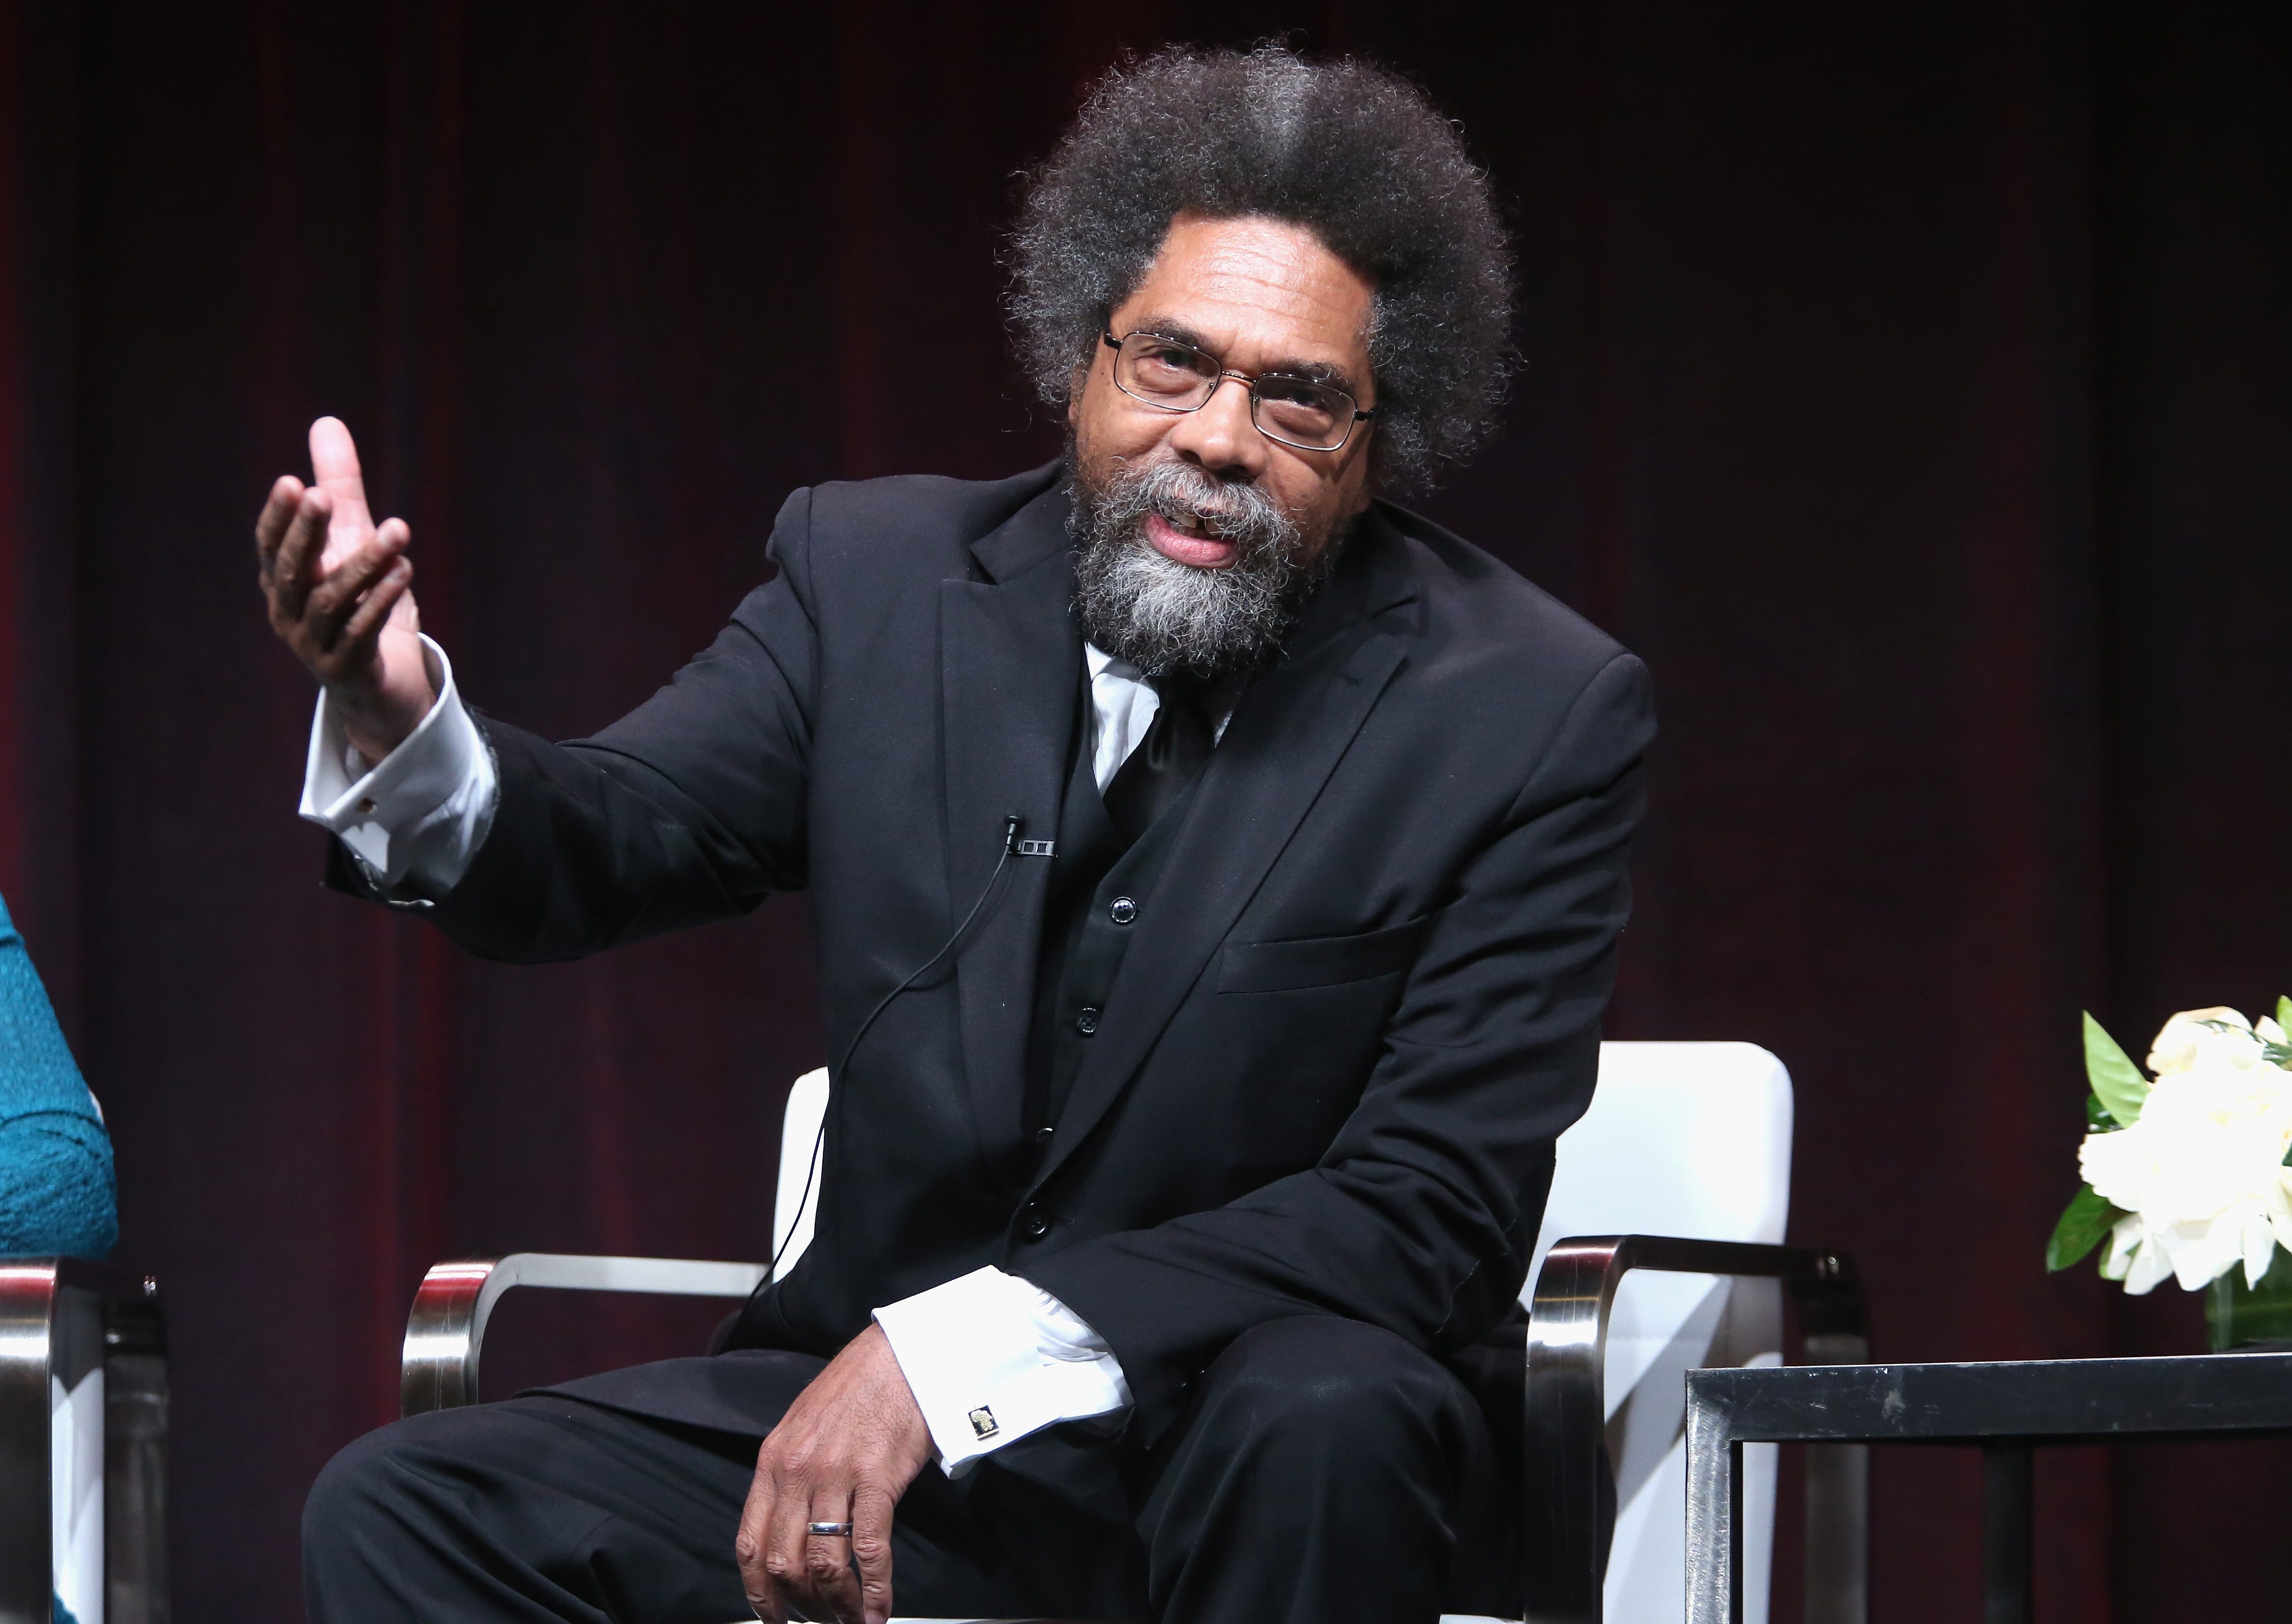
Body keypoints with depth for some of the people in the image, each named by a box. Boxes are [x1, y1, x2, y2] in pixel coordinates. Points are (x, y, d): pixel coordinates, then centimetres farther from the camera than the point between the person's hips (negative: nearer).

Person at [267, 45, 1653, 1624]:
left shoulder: (1532, 716, -10)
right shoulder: (881, 576, 3)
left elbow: (1431, 1212, -16)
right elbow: (608, 845, -2)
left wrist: (952, 1348, -25)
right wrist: (398, 717, -27)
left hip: (1283, 1449, -3)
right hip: (882, 1430, 4)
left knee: (1328, 1410, -38)